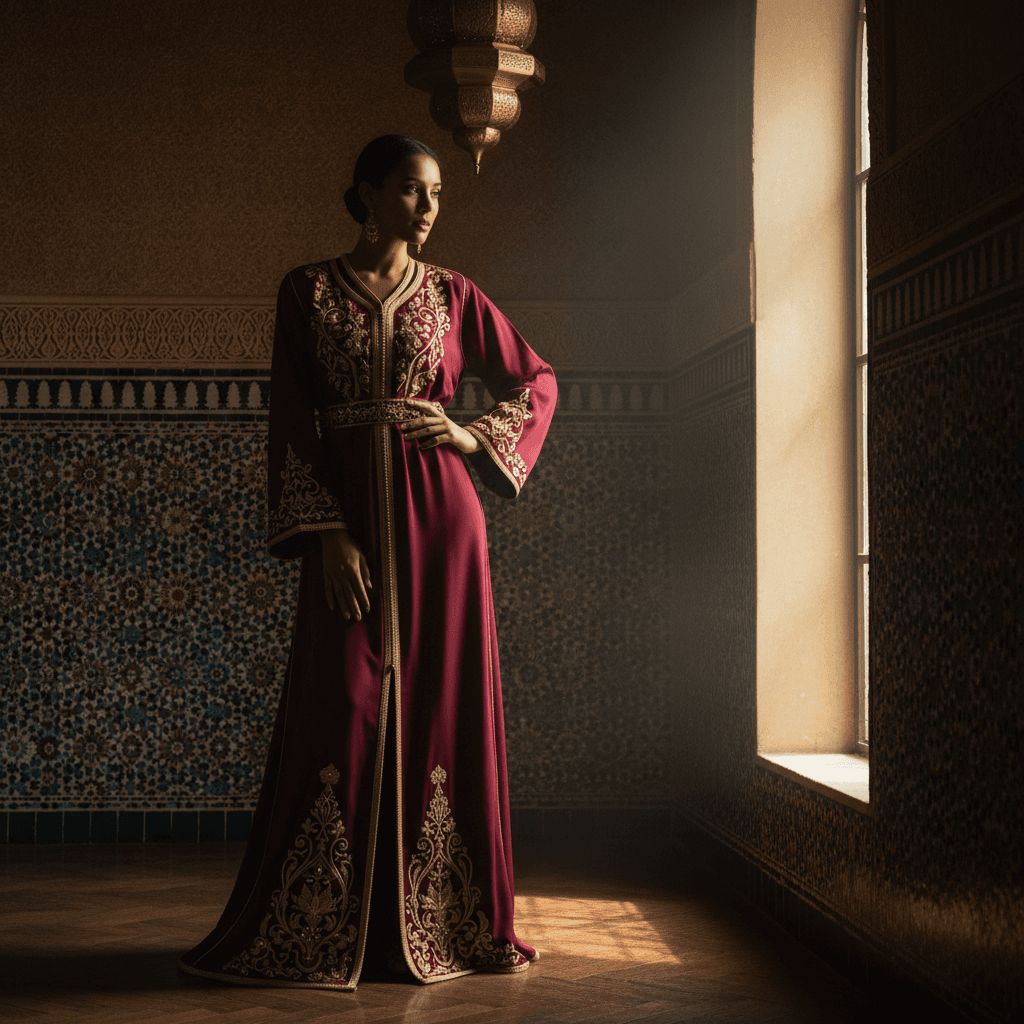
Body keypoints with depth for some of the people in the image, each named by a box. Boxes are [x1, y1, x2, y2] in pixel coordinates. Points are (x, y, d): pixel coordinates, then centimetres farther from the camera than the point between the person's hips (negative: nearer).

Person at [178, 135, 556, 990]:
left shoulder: (451, 295, 9)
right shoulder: (308, 292, 4)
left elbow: (536, 383, 17)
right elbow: (292, 422, -1)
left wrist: (472, 437, -1)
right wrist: (328, 535, -10)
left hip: (437, 511, 2)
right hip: (347, 511, -1)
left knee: (442, 709, 2)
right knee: (340, 712, -3)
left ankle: (448, 922, 13)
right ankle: (307, 935, 8)